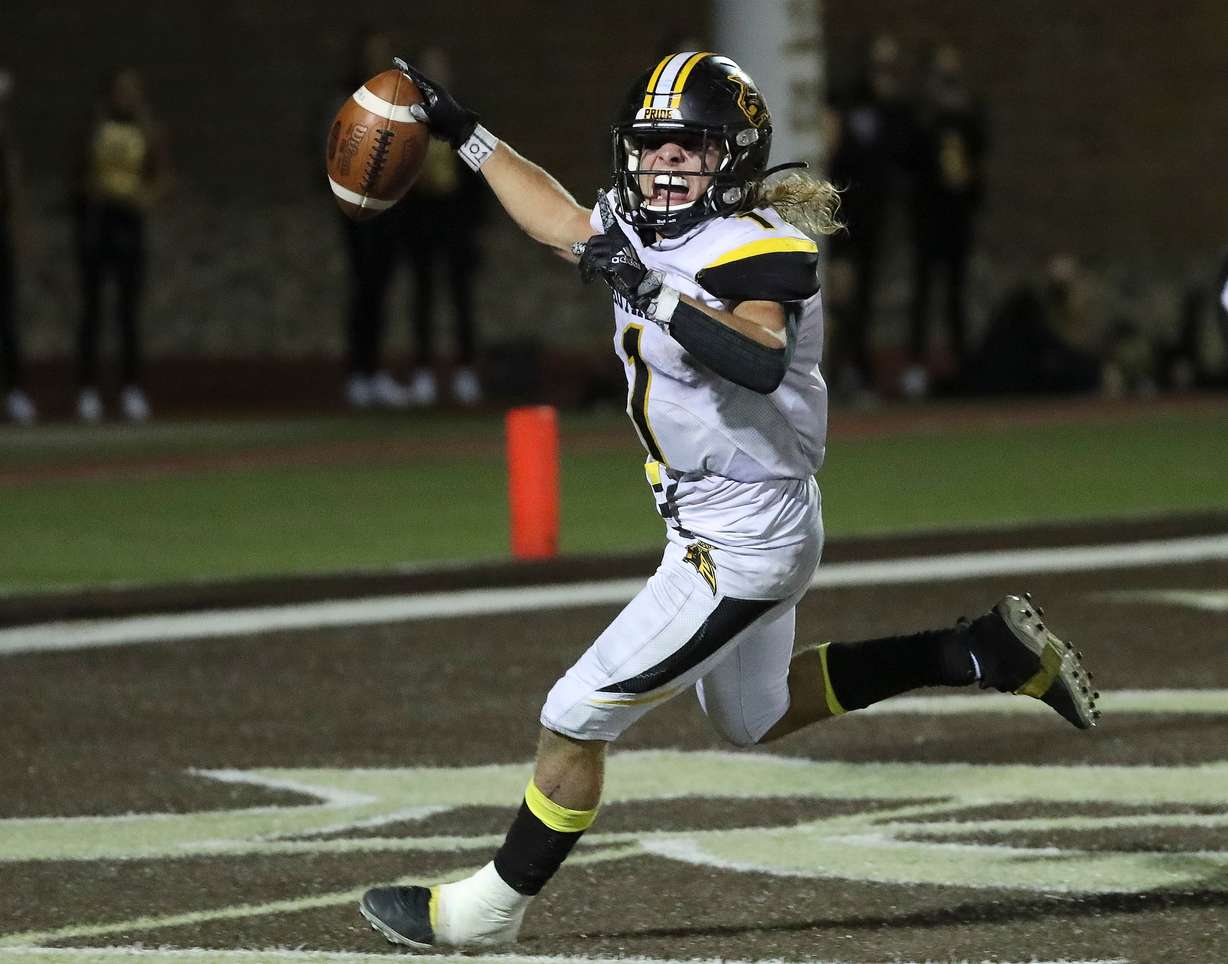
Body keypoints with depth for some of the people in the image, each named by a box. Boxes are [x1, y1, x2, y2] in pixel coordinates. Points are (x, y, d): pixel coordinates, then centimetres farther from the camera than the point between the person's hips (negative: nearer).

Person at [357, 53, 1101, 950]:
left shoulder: (752, 247, -23)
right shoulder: (641, 229, 3)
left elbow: (760, 362, -41)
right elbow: (563, 221, 24)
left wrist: (654, 294, -47)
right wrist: (466, 135, 26)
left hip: (742, 543, -10)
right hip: (720, 528, 10)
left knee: (578, 717, -4)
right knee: (754, 715, 28)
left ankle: (490, 908, 11)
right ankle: (986, 650, 28)